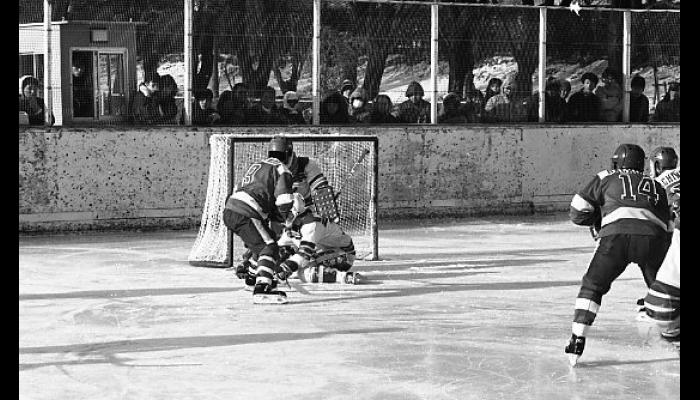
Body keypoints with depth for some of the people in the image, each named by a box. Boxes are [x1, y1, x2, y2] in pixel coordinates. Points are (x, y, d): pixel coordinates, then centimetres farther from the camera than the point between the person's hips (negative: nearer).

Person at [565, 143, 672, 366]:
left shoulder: (606, 178, 24)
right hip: (653, 237, 2)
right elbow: (666, 222, 28)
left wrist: (601, 217, 36)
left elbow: (577, 212, 20)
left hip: (616, 235, -2)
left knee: (592, 286, 12)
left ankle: (577, 342, 2)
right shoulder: (656, 186, 33)